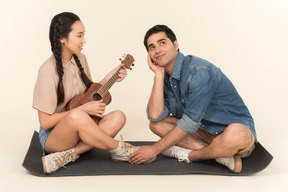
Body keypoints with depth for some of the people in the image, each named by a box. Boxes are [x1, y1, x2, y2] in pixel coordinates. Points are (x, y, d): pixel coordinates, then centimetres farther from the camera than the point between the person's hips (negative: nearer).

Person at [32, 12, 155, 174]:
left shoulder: (80, 59, 5)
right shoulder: (48, 70, -18)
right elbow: (45, 122, -17)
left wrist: (108, 79, -1)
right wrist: (83, 109, -18)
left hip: (79, 131, 7)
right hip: (53, 135, -7)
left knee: (118, 117, -20)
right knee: (77, 117, -40)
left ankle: (67, 156, -25)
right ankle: (121, 150, -17)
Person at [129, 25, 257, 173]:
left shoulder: (199, 72, -25)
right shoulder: (165, 76, 0)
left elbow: (190, 122, -24)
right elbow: (155, 116, -12)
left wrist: (155, 149, -16)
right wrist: (158, 74, -15)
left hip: (238, 128, -7)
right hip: (205, 131, 7)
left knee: (236, 135, -42)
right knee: (156, 124, -5)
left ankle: (189, 155, -14)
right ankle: (217, 154, -15)